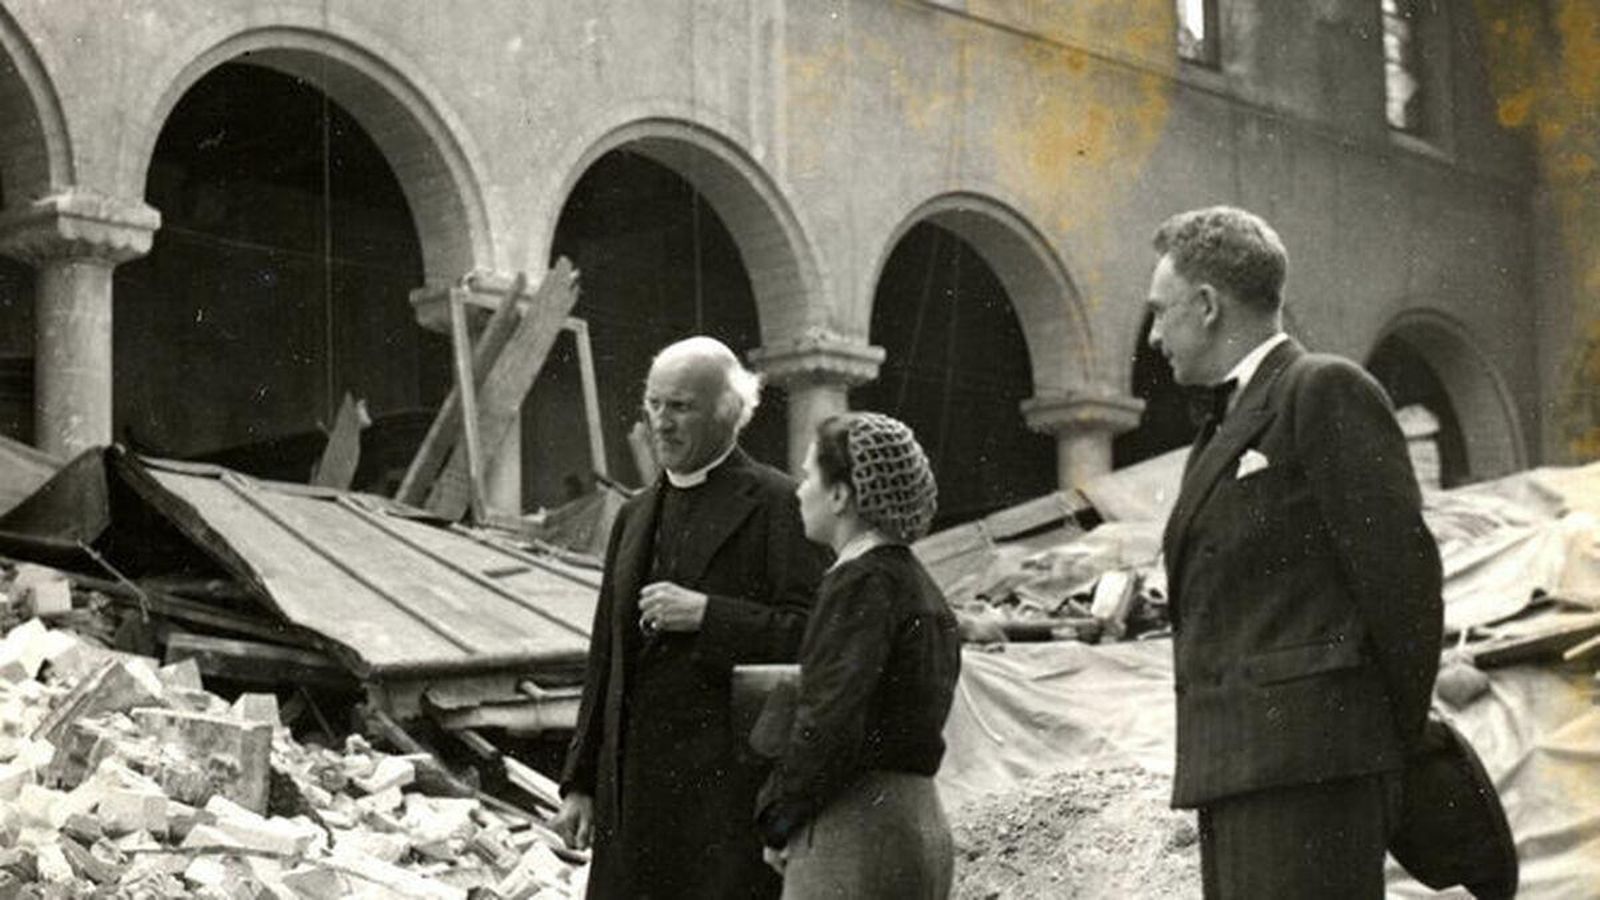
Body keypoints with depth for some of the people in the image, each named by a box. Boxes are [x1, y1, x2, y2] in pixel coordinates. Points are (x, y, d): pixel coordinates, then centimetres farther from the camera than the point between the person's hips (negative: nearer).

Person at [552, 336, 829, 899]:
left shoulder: (778, 505, -4)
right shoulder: (635, 516, 18)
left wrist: (707, 614, -18)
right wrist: (580, 784, 16)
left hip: (731, 784, -6)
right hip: (636, 786, 6)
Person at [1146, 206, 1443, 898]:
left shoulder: (1328, 391, -5)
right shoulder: (1229, 424, 23)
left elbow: (1399, 568, -9)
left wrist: (1403, 738, -2)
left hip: (1307, 759, -9)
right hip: (1237, 768, 9)